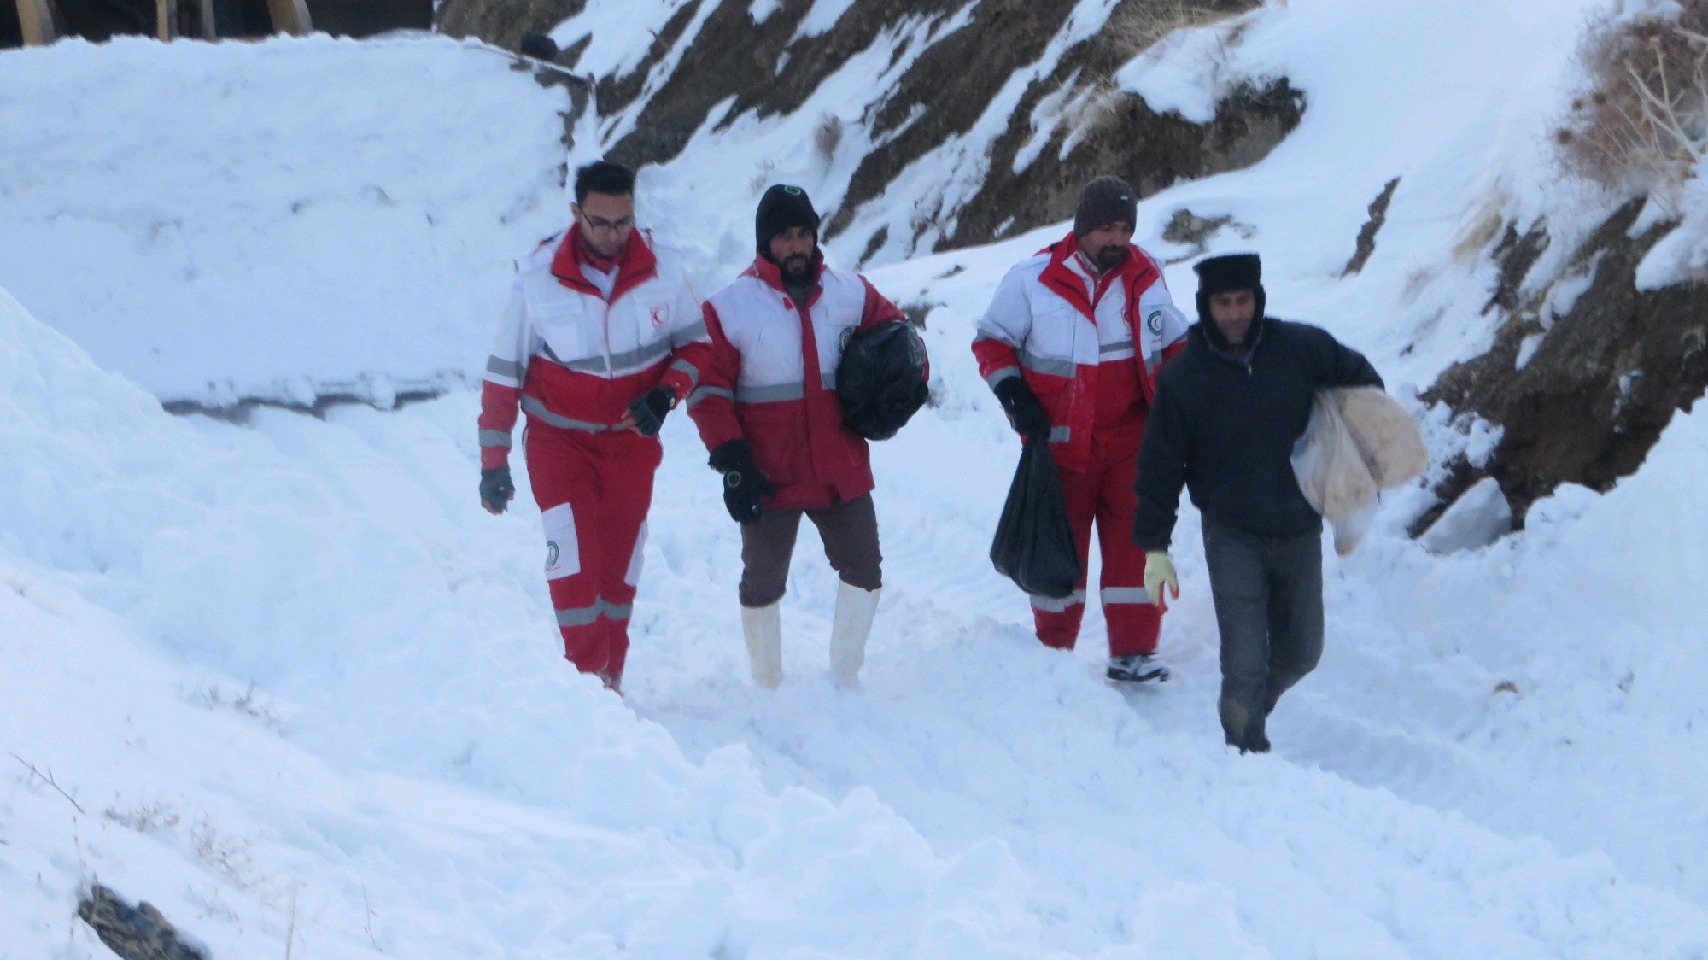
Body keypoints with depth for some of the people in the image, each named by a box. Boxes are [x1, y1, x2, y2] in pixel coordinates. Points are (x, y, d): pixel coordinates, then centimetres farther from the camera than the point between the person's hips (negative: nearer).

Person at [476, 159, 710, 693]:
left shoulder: (664, 267, -12)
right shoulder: (537, 278, -16)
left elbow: (697, 343, 2)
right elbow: (503, 372, -7)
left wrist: (666, 394, -18)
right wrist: (493, 461, -7)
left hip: (632, 439, 2)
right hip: (559, 439, -2)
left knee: (619, 564, 9)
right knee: (573, 554, -20)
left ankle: (609, 678, 24)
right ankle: (587, 677, -16)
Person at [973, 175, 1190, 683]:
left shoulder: (1146, 275, 4)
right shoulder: (1033, 279, -6)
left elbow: (1174, 340, 18)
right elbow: (992, 340, 3)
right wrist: (1012, 392, -10)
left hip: (1132, 440, 2)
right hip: (1061, 443, -2)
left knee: (1134, 543, -2)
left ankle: (1133, 651, 4)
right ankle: (1052, 651, 20)